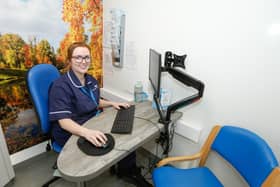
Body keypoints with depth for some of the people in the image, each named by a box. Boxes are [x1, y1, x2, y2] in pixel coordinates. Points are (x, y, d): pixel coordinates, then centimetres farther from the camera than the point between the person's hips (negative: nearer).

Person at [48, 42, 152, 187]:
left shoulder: (91, 80, 5)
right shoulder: (61, 86, -19)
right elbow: (64, 121, -26)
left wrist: (112, 103, 4)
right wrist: (86, 132, -44)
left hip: (94, 124, 7)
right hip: (73, 134, -7)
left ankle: (129, 170, 16)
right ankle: (127, 171, 11)